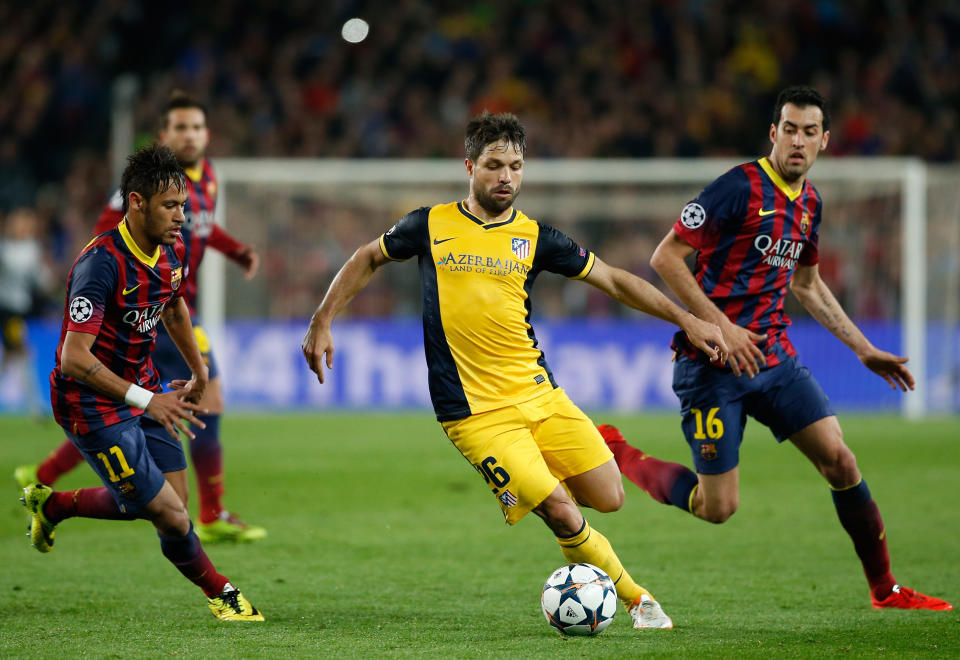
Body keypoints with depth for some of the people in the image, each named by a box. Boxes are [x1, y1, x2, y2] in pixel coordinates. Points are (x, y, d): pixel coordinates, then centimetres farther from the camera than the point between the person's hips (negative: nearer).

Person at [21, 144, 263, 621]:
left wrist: (199, 371, 30)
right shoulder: (102, 263, -29)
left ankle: (52, 505, 31)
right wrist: (146, 400, -38)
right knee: (171, 517, -7)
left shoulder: (172, 250, -2)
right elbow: (74, 358, -33)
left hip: (144, 391, 8)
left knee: (171, 504, 13)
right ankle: (218, 591, 20)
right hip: (94, 406, -8)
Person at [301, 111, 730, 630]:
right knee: (560, 512, -15)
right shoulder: (431, 225, 0)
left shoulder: (535, 237, 4)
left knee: (608, 499, -3)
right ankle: (636, 598, 5)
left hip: (539, 393, 4)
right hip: (476, 412, -4)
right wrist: (322, 323, 11)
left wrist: (685, 320, 7)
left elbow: (614, 280, 11)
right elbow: (368, 260, 16)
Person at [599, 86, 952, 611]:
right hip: (713, 364, -7)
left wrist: (863, 348, 24)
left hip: (774, 357, 7)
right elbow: (665, 258, -14)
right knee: (718, 508, -6)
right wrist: (721, 326, -21)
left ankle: (885, 590, 9)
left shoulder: (809, 202, 11)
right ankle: (620, 456, 16)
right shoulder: (740, 188, -14)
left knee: (841, 462, -3)